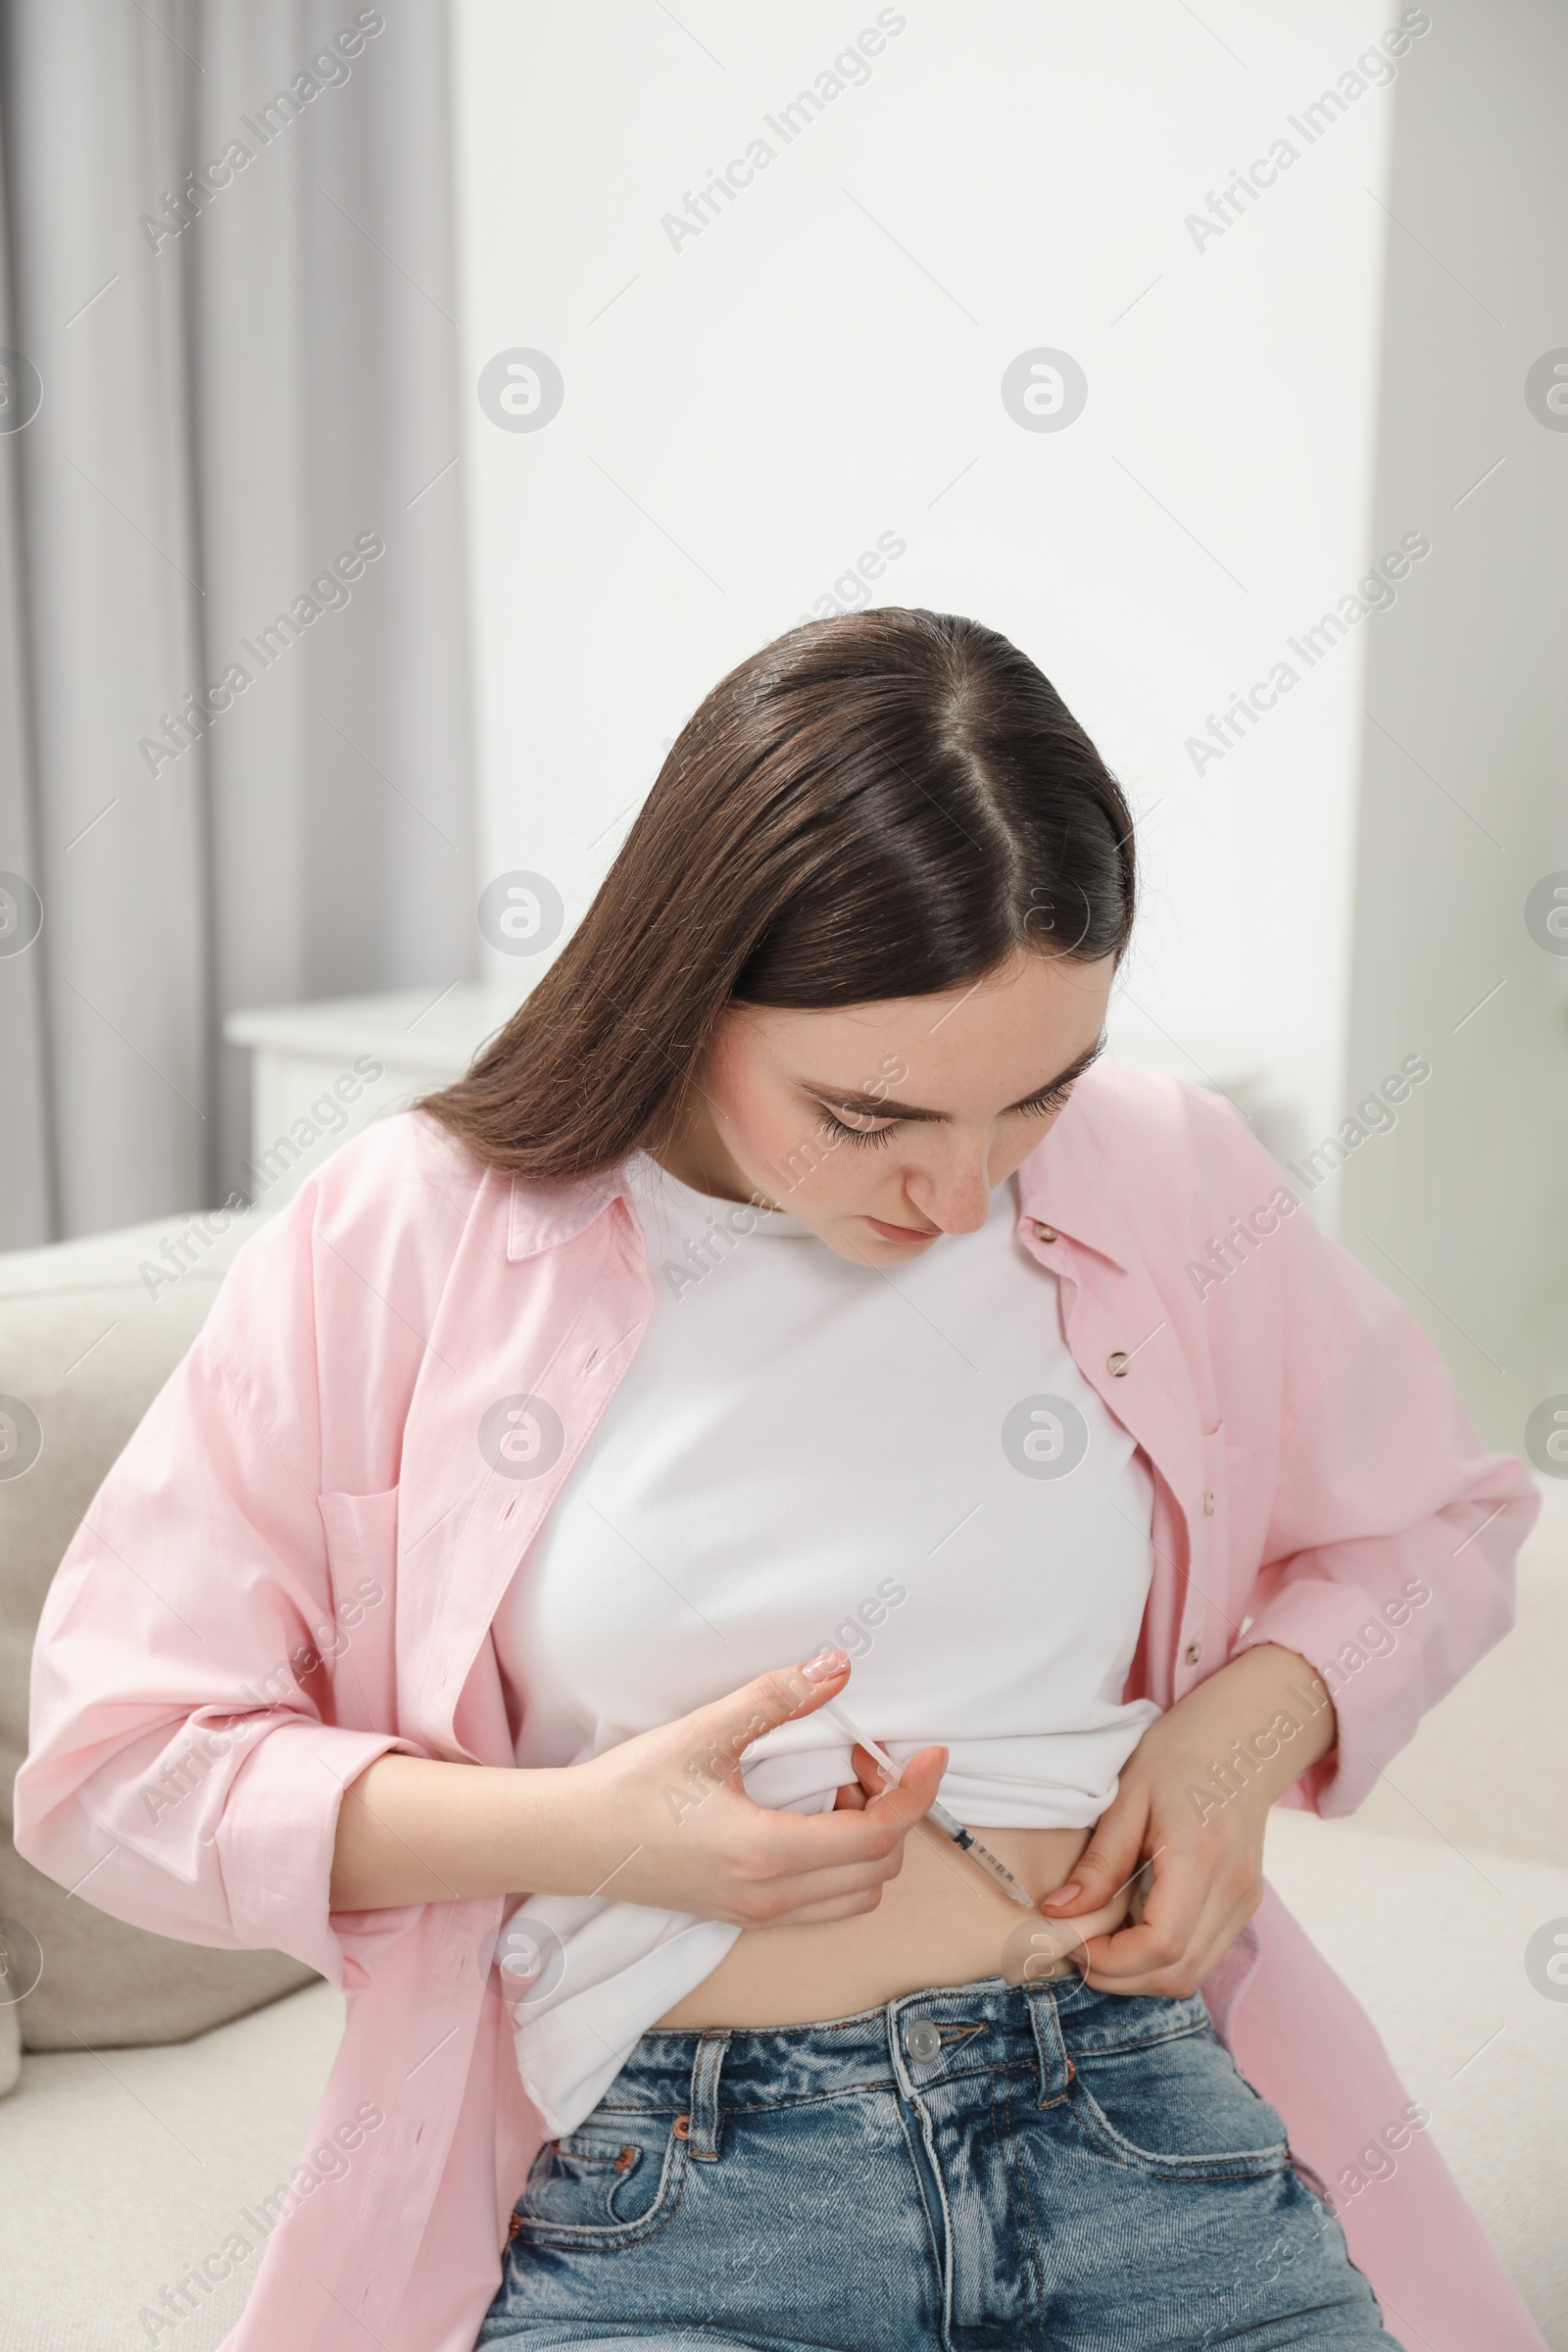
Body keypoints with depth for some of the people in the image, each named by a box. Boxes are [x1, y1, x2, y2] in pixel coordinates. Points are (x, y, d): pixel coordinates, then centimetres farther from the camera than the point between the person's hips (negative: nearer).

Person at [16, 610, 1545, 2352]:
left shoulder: (1168, 1180, -1)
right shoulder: (409, 1241, -7)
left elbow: (1437, 1523, 15)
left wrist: (1252, 1718, -5)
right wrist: (574, 1829, -14)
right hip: (655, 2198, -3)